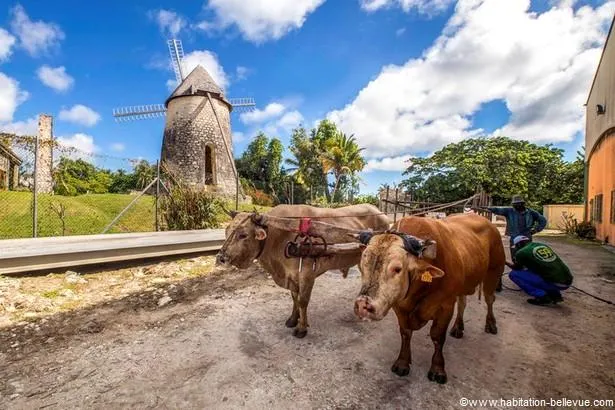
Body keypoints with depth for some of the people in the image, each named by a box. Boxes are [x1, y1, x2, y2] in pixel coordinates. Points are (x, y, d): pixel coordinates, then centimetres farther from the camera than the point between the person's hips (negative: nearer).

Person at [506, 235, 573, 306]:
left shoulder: (522, 252, -3)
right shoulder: (543, 245, 16)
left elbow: (516, 268, 17)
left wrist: (506, 263, 37)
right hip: (568, 281, 7)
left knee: (513, 274, 0)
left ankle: (542, 297, -6)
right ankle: (555, 294, 17)